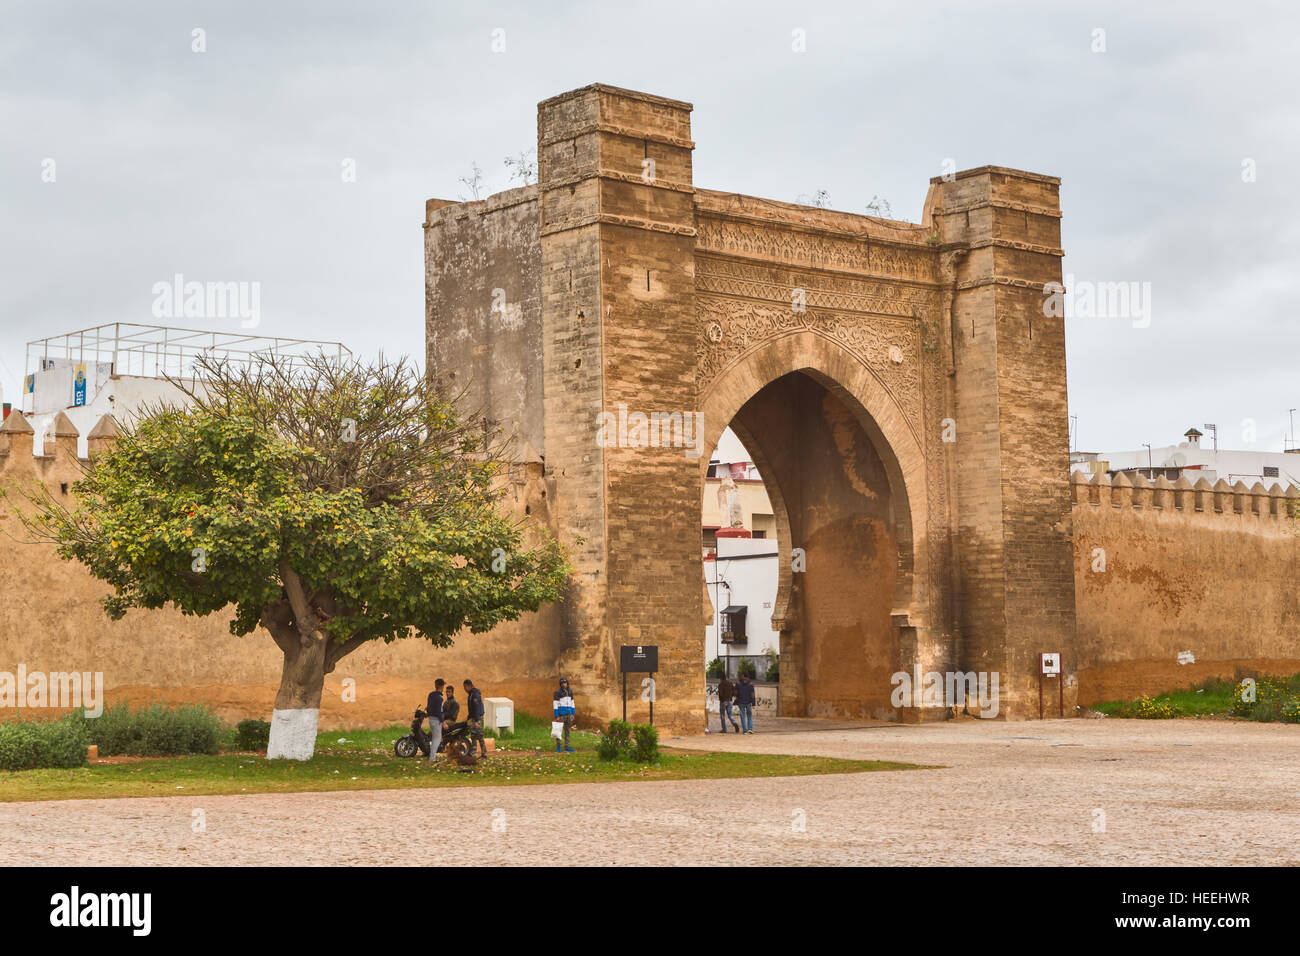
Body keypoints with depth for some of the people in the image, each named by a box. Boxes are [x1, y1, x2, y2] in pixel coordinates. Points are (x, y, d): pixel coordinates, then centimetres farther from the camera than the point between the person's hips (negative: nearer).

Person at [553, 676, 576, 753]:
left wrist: (573, 714, 7)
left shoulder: (570, 691, 8)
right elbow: (555, 704, -12)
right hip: (560, 713, -6)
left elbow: (572, 703, 13)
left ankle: (566, 747, 10)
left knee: (567, 730, 6)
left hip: (568, 713, 6)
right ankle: (558, 747, 10)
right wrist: (556, 716, -16)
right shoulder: (557, 692, -11)